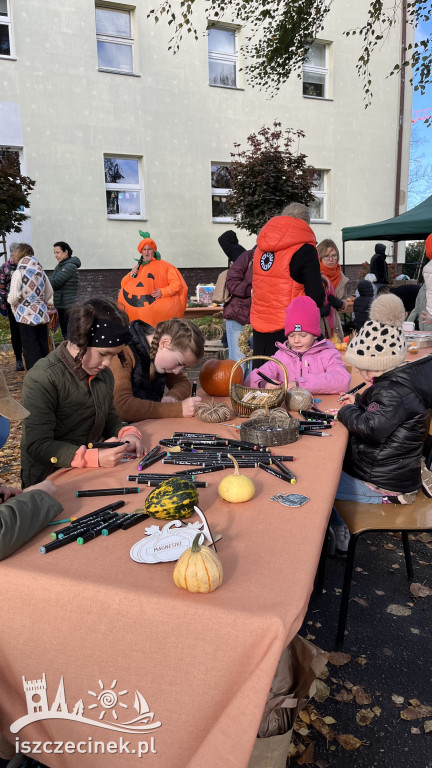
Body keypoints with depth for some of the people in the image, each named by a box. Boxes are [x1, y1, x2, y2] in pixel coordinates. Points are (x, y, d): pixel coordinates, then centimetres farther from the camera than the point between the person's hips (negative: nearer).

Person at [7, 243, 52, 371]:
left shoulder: (18, 273, -10)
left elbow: (13, 297, -15)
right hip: (42, 315, 5)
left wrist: (10, 300, 6)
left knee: (31, 350, 1)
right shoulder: (40, 271, 7)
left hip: (26, 316, -5)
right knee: (44, 347, 13)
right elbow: (49, 293, 12)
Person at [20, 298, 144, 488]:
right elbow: (37, 445, -19)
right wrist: (94, 458, -29)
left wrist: (127, 433, -6)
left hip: (92, 474, 7)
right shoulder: (42, 381, -17)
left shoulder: (103, 373, 7)